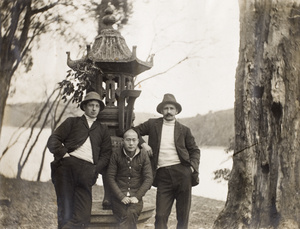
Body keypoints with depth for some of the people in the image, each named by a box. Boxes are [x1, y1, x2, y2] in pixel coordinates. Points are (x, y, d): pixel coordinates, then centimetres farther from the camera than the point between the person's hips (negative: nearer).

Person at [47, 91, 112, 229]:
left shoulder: (102, 130, 28)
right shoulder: (72, 122, 22)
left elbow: (106, 154, 19)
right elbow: (53, 141, 11)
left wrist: (96, 169, 2)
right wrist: (64, 154, -6)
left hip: (86, 170, 2)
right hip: (67, 166, -2)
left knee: (82, 216, -15)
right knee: (66, 211, -12)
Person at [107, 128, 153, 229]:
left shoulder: (143, 156, 6)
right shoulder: (116, 155, 4)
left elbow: (149, 178, 2)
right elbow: (110, 177, 1)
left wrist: (137, 196, -9)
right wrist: (121, 196, -9)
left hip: (136, 195, 0)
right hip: (119, 196, 0)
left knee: (131, 214, -28)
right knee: (124, 217, -23)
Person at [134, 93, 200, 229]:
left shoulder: (184, 130, 12)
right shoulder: (153, 124, 11)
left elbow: (194, 150, 15)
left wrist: (193, 166, -1)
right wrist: (142, 143, 1)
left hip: (182, 172, 1)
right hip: (163, 175, -1)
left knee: (183, 215, 3)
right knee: (161, 216, -7)